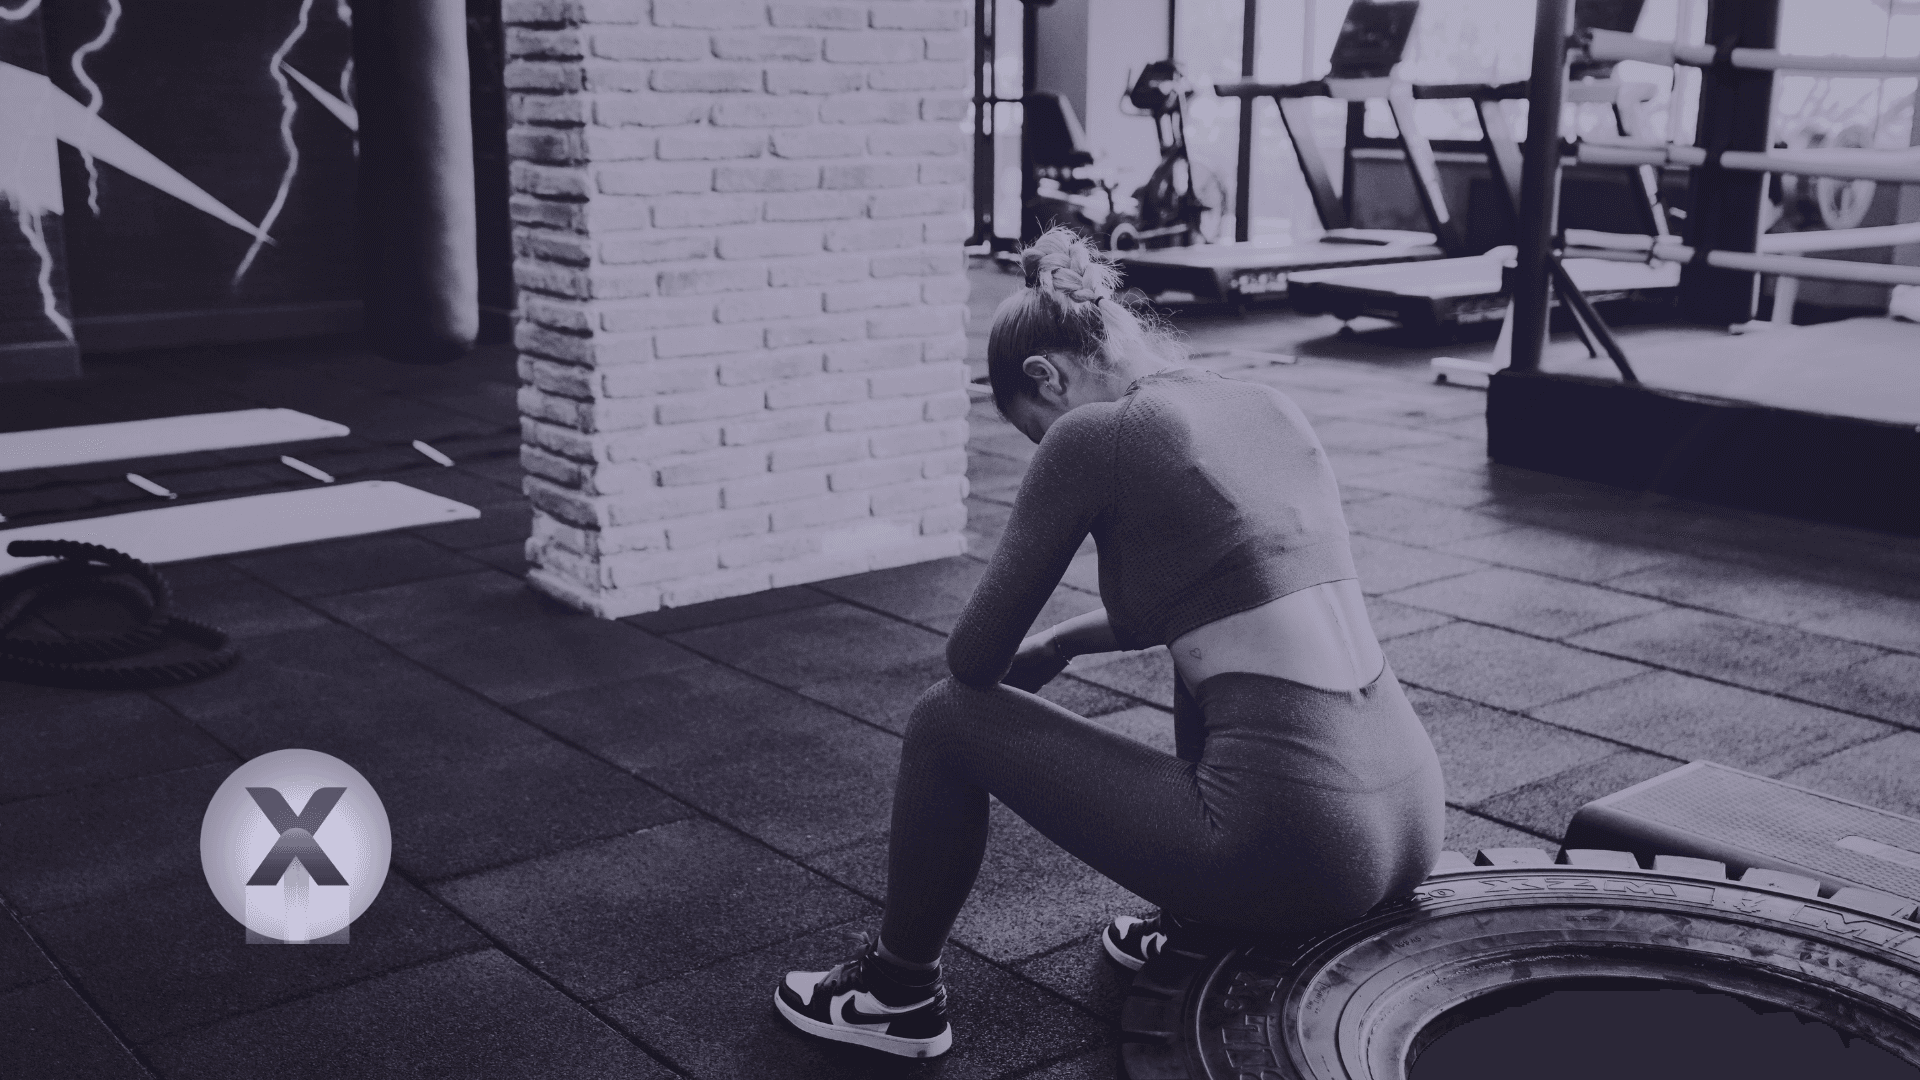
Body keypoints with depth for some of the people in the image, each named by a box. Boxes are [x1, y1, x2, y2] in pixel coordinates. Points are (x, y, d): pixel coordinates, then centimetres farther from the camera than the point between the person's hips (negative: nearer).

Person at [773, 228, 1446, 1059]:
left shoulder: (1093, 434, -7)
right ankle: (1195, 933, 38)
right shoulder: (1266, 405, 14)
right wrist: (1059, 645, 32)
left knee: (948, 720, 10)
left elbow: (974, 658, 0)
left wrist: (1016, 669, 24)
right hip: (1413, 821, 8)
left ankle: (898, 994, 30)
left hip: (1297, 859, -7)